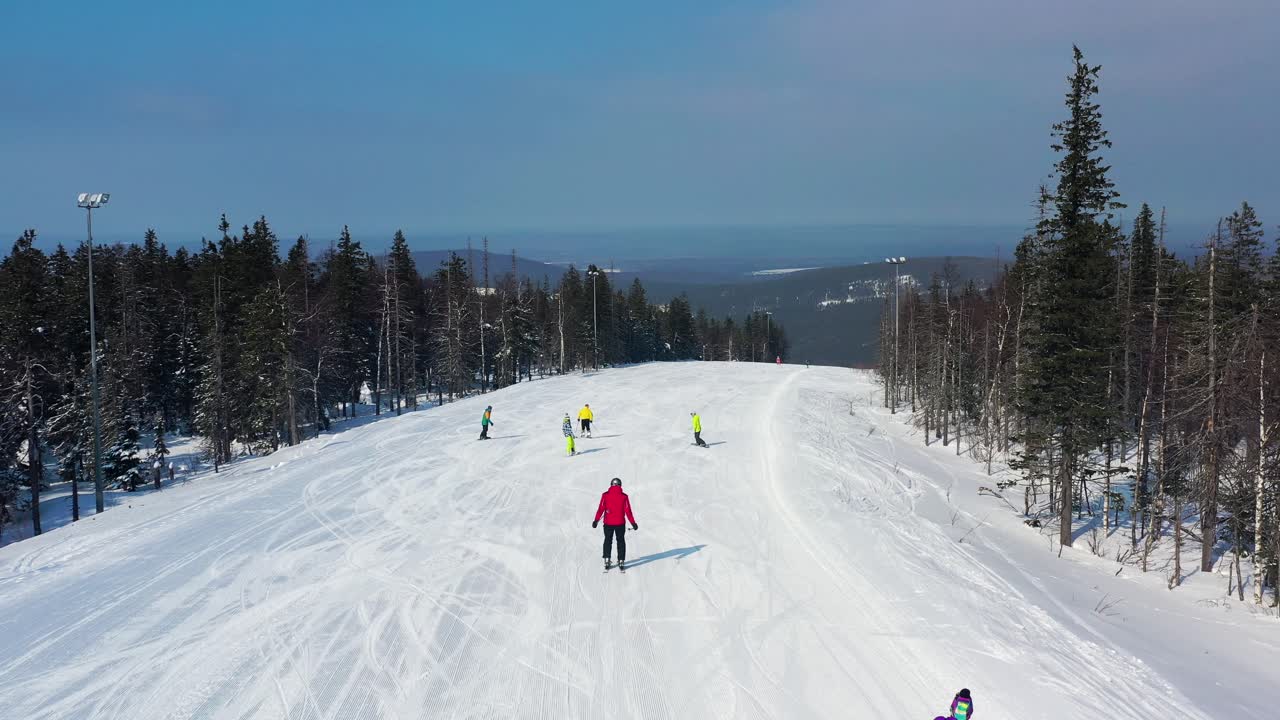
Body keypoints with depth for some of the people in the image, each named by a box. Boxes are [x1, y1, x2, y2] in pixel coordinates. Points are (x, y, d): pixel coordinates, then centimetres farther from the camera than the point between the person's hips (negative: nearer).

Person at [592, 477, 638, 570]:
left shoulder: (605, 495, -5)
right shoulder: (624, 496, -6)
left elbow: (601, 509, -8)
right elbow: (628, 511, -5)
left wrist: (596, 520, -3)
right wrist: (633, 523, 1)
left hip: (608, 523, 0)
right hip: (620, 523, 0)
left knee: (608, 541, 14)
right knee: (621, 542, 11)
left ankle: (607, 561, 9)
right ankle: (621, 561, 8)